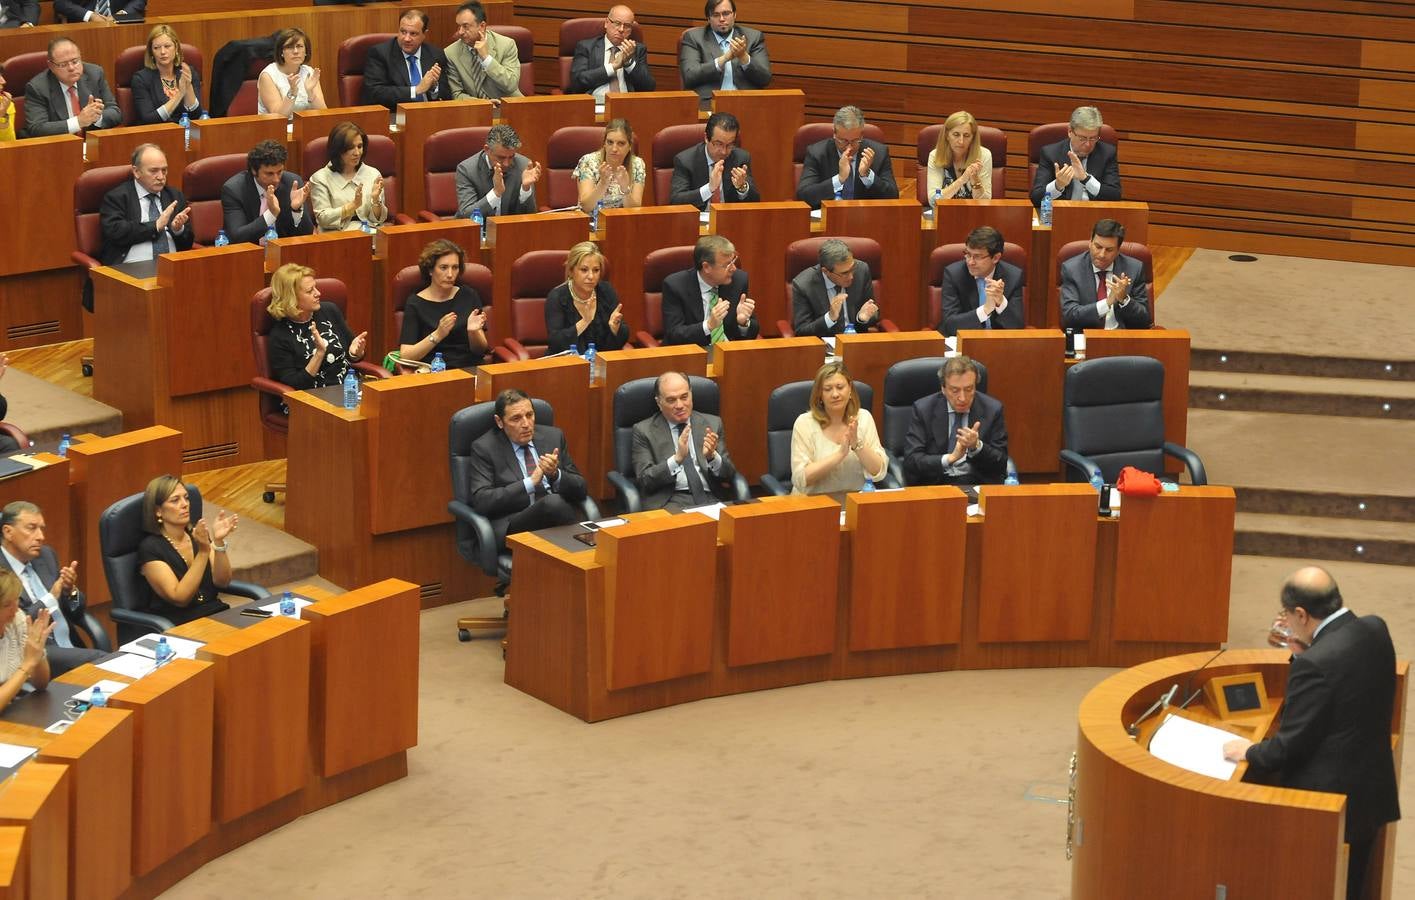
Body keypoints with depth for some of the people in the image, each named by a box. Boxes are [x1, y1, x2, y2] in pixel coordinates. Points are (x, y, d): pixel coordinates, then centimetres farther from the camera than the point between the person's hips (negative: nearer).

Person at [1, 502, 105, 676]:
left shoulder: (46, 555, 13)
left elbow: (75, 609, 19)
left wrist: (70, 590, -3)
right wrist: (50, 598, -16)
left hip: (70, 648, 7)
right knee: (99, 661, -29)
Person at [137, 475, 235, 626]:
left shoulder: (198, 534, 11)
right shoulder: (150, 548, -7)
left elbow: (222, 582, 0)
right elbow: (179, 598, -16)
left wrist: (219, 541, -15)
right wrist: (203, 551, -21)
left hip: (217, 615, 6)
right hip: (176, 625, -6)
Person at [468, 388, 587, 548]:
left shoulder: (553, 436, 17)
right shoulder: (484, 448, 5)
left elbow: (580, 489, 17)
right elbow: (481, 501, -7)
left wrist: (555, 474, -5)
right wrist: (531, 482, -11)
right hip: (513, 526, -4)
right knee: (552, 502, -33)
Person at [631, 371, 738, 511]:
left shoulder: (712, 424, 14)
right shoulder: (644, 431, 6)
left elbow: (729, 474, 9)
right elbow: (644, 480, -4)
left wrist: (712, 456, -13)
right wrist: (677, 459, -19)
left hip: (710, 498, 3)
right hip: (668, 501, -3)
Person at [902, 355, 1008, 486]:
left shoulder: (992, 410, 2)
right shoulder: (923, 409, 0)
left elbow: (1000, 464, 2)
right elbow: (911, 461, -7)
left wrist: (977, 446, -17)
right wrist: (950, 458, -21)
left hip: (978, 483, 0)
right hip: (936, 483, 0)